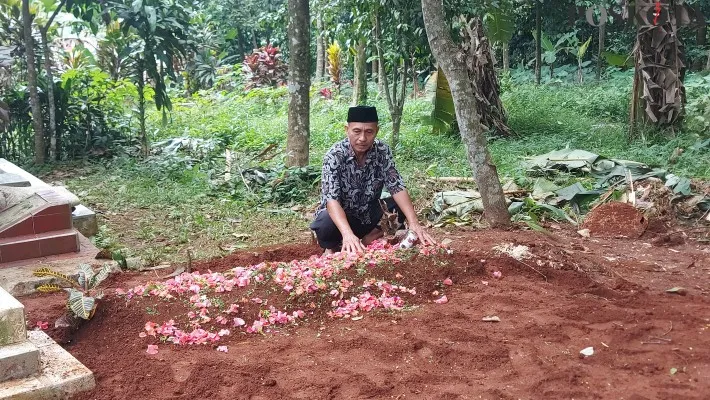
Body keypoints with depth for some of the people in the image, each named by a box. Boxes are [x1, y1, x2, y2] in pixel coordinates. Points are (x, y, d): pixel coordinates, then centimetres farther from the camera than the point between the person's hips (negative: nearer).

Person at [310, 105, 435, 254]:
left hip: (369, 215, 3)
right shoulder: (334, 155, -24)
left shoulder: (383, 151, -12)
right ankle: (331, 247, -2)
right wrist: (348, 234, -51)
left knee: (402, 207, -20)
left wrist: (413, 222, -33)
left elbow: (397, 187, -17)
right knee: (325, 225, -36)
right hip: (339, 216, -3)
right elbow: (332, 199, -35)